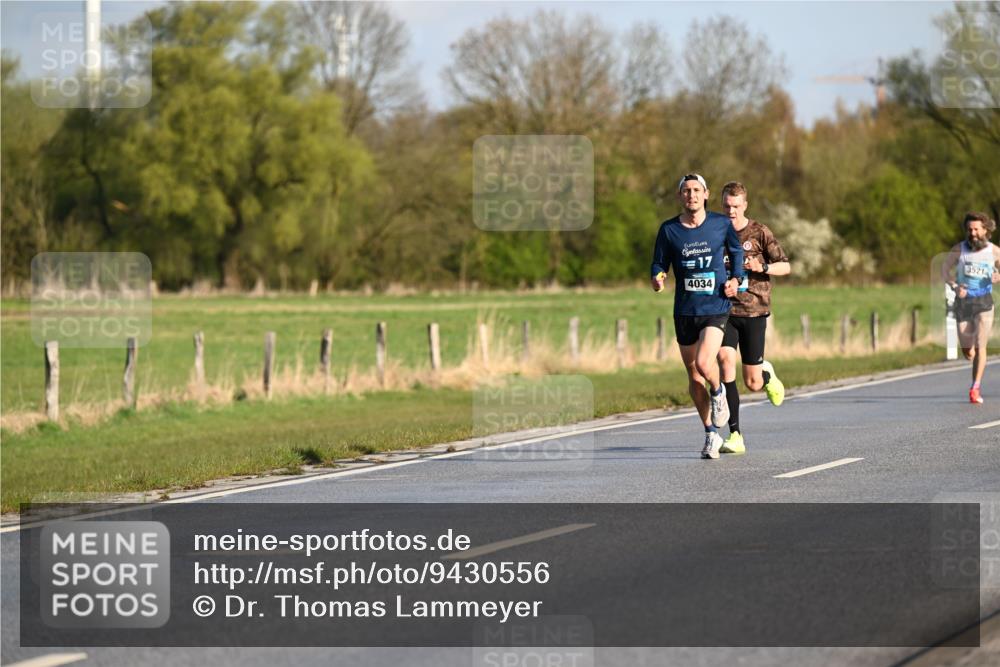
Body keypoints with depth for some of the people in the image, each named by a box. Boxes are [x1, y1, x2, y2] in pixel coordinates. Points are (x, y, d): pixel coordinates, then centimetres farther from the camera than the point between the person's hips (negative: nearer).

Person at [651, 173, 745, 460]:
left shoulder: (721, 225, 0)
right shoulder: (669, 230, 1)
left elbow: (736, 251, 16)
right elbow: (659, 263, 8)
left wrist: (736, 279, 0)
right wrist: (657, 277, -15)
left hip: (716, 307, -2)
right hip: (684, 311, 2)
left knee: (704, 363, -23)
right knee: (694, 376, 7)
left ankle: (717, 392, 12)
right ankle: (712, 434, 21)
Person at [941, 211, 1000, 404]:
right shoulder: (959, 249, -4)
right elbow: (945, 270, 3)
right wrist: (954, 286, -15)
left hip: (984, 303, -1)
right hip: (963, 302, 1)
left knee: (980, 346, -14)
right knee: (967, 352, 7)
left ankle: (975, 388, -13)